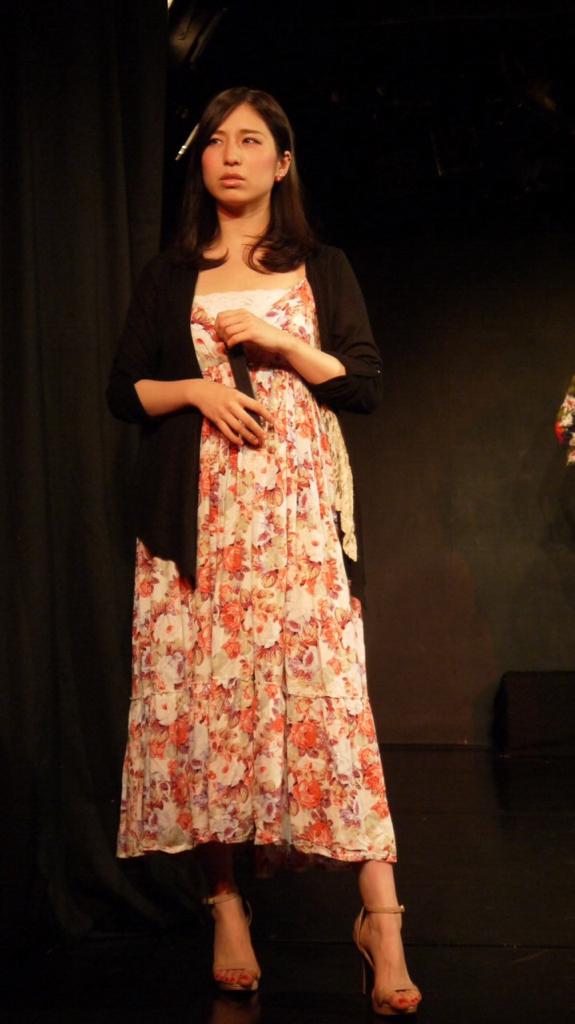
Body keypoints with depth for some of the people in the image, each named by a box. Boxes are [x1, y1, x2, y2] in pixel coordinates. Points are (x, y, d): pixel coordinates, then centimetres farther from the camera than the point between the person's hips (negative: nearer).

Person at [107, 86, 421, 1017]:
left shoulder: (322, 268, 12)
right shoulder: (169, 276, 13)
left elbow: (368, 384, 7)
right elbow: (122, 390, 11)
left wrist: (282, 345, -7)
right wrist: (197, 390, -7)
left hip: (300, 506, -1)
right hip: (198, 513, 2)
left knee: (329, 694, -10)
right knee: (203, 695, -4)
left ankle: (382, 920, -9)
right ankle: (226, 907, 6)